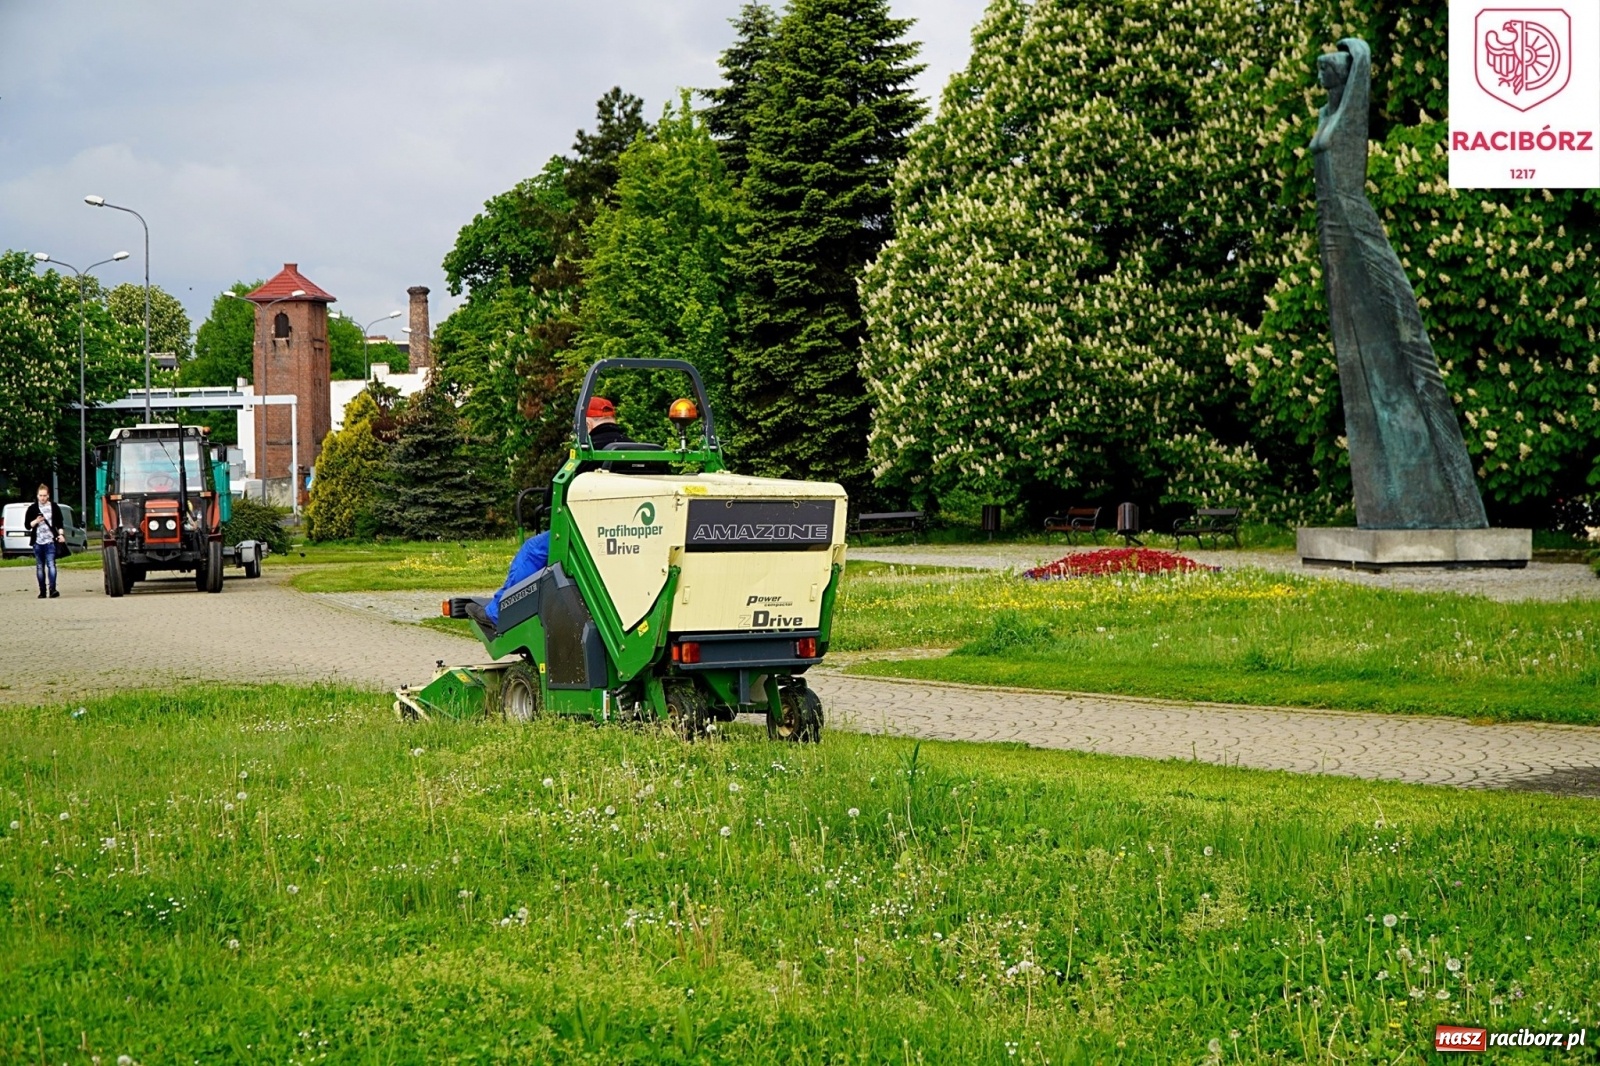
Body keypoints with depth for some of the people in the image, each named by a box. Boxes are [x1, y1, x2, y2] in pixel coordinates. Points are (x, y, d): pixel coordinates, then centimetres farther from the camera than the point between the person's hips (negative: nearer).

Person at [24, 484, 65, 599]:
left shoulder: (54, 508, 7)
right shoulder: (32, 508, 7)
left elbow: (59, 524, 11)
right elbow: (27, 525, 6)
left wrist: (61, 535, -4)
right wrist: (36, 521, -11)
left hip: (50, 541, -2)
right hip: (37, 542, 2)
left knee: (51, 564, -14)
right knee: (40, 567, 6)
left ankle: (53, 589, -22)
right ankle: (42, 591, 12)